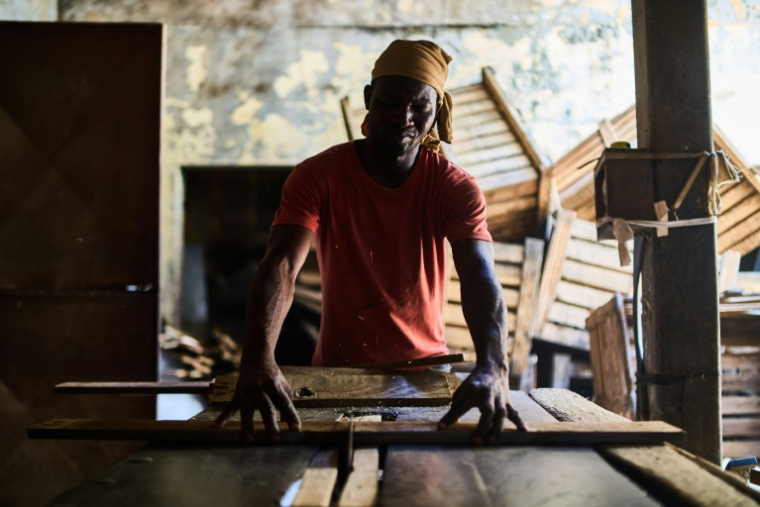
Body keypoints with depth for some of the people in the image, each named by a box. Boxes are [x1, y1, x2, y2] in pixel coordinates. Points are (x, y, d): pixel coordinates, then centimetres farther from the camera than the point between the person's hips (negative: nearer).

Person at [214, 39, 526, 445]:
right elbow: (280, 268, -25)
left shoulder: (456, 188, -10)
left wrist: (492, 367, -45)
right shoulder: (316, 176, -11)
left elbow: (480, 279, -25)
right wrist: (258, 360, -44)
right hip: (338, 371, 0)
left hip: (426, 368, 0)